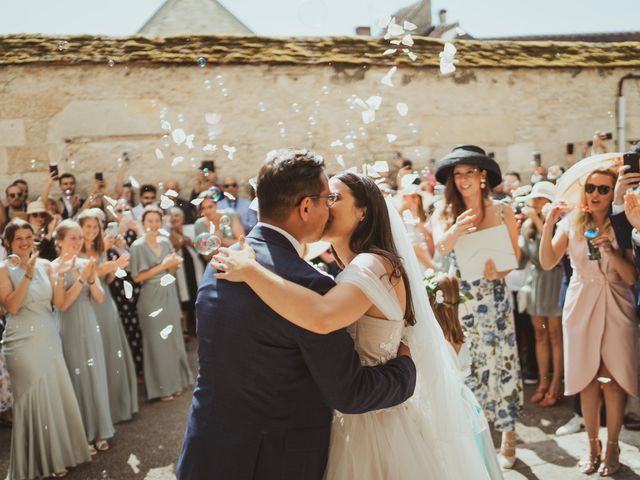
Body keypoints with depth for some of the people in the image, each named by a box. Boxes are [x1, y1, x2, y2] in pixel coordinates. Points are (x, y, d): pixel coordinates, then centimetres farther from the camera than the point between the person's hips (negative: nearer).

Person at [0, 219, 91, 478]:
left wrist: (57, 275, -12)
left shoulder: (44, 265, 5)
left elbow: (59, 302, 1)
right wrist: (28, 275, -22)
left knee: (56, 395, 10)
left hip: (49, 339, 4)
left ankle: (59, 452, 27)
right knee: (33, 398, 4)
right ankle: (39, 459, 20)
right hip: (23, 342, -4)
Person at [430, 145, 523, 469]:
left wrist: (500, 269, -18)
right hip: (460, 297, 0)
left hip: (495, 297, 0)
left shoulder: (502, 212, -2)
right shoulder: (445, 211, -3)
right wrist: (456, 230, -40)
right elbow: (440, 247, -20)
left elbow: (515, 254, 2)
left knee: (501, 361, 5)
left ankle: (508, 432, 19)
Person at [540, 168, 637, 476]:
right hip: (581, 306, 1)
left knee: (612, 379, 2)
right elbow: (547, 263, -11)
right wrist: (549, 223, -20)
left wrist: (611, 251, -21)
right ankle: (593, 446, 21)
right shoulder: (572, 223, 2)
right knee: (588, 379, 7)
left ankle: (612, 448, 18)